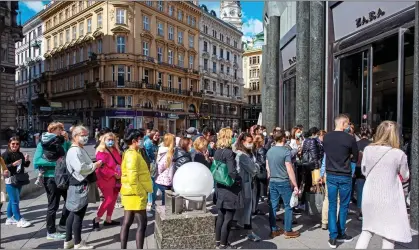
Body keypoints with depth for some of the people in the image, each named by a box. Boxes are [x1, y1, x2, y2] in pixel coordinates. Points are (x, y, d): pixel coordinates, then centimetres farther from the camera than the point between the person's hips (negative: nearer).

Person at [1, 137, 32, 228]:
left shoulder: (20, 154, 9)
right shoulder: (6, 154, -9)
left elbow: (26, 165, 12)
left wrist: (26, 160, -7)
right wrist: (13, 164, -27)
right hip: (10, 180, -7)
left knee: (12, 200, 16)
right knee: (15, 201, -7)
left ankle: (9, 218, 27)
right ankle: (20, 220, -4)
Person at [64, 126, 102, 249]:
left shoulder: (81, 149, 15)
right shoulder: (74, 151, -17)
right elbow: (80, 168, -28)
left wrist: (94, 165, 8)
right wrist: (95, 165, -16)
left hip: (82, 185, 11)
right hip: (79, 186, -11)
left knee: (74, 214, 18)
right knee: (79, 215, 1)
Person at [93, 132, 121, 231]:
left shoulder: (115, 151, 10)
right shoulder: (101, 152, -13)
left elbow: (120, 163, 18)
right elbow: (102, 167, -21)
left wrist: (120, 173, 3)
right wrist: (114, 174, -20)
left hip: (115, 179, 8)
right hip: (105, 179, -8)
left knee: (113, 198, 12)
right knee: (108, 199, -9)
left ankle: (108, 220, 23)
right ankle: (96, 220, 7)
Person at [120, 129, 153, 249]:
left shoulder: (129, 153, 13)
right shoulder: (133, 155, -18)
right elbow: (132, 178, -25)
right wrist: (140, 193, -18)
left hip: (131, 193, 10)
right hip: (135, 194, -10)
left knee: (127, 223, 13)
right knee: (142, 224, -2)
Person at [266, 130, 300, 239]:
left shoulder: (269, 151, 5)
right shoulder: (286, 151, -14)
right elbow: (289, 170, -16)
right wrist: (295, 185, -11)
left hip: (272, 182, 6)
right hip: (284, 182, -6)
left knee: (273, 206, 9)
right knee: (288, 206, 8)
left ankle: (274, 230, 18)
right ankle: (288, 231, 15)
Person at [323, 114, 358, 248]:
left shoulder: (326, 137, -1)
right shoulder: (350, 138, -13)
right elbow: (355, 158, -1)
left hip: (331, 175, 3)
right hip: (345, 176, -3)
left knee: (332, 206, 10)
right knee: (344, 205, 13)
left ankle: (333, 237, 10)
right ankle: (340, 234, 26)